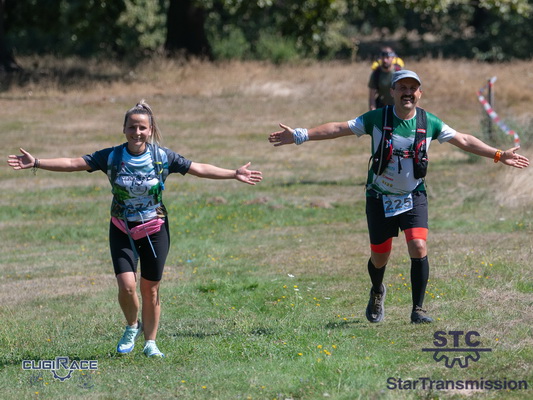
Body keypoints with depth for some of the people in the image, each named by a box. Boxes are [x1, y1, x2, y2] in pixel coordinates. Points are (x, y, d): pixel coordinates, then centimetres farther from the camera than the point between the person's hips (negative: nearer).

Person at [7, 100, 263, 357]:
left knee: (150, 289, 5)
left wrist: (234, 174, -5)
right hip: (122, 231, 0)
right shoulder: (111, 157, -8)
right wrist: (35, 163, -17)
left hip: (154, 231, 0)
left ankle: (150, 342, 23)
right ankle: (132, 326, 17)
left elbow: (199, 169, -1)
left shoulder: (163, 157, -7)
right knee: (126, 286, -13)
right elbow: (72, 164, -10)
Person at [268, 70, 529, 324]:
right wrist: (299, 135, -16)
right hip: (380, 197, 0)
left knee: (418, 248, -18)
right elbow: (338, 129, -10)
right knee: (379, 257, 6)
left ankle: (418, 309, -7)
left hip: (414, 197, 0)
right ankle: (377, 293, 40)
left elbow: (463, 141, 2)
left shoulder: (429, 123, -5)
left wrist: (498, 155, -2)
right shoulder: (377, 119, -10)